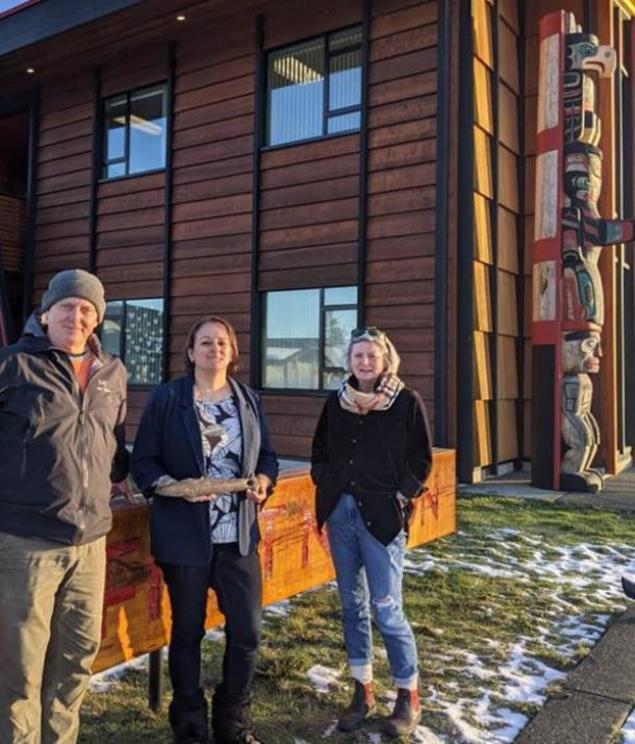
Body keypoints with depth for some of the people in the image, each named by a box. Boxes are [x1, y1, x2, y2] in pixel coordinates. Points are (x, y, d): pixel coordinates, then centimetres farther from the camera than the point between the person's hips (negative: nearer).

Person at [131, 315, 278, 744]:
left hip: (239, 535, 3)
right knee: (187, 631, 10)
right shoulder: (166, 398, -4)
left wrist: (264, 480, -7)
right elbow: (143, 461, -4)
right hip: (184, 535, -3)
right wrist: (172, 485, -21)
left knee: (247, 631, 6)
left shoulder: (250, 400, 8)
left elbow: (267, 455, 13)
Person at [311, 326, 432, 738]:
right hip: (340, 511, 5)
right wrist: (325, 486, 4)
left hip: (381, 516, -5)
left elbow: (422, 460, -2)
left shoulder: (407, 402, -5)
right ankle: (363, 693, 26)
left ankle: (409, 698, 17)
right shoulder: (336, 401, 7)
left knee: (386, 608, -2)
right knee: (352, 604, 12)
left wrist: (400, 498, -10)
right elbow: (320, 450, 17)